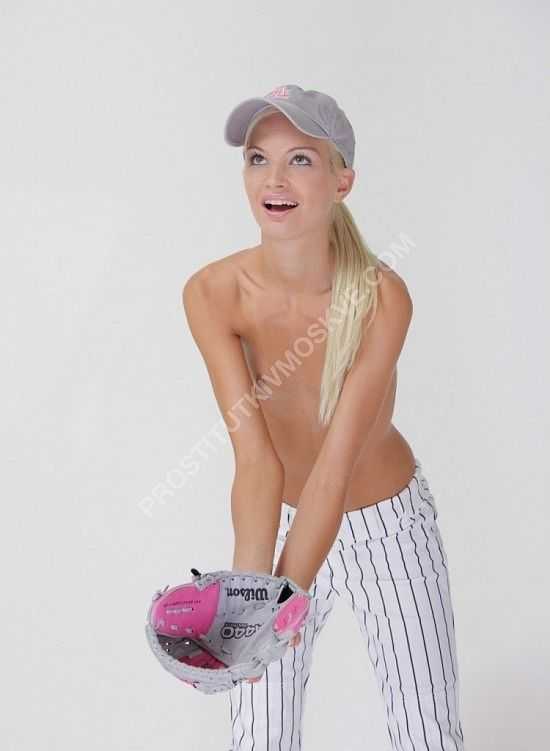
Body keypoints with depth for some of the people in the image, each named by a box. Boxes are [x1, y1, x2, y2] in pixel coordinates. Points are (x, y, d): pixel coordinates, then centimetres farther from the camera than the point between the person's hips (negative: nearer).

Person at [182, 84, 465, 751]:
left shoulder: (382, 296, -25)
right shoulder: (212, 293, -20)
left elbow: (335, 467, -29)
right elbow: (256, 456, -25)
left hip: (390, 525, -1)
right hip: (283, 518, 1)